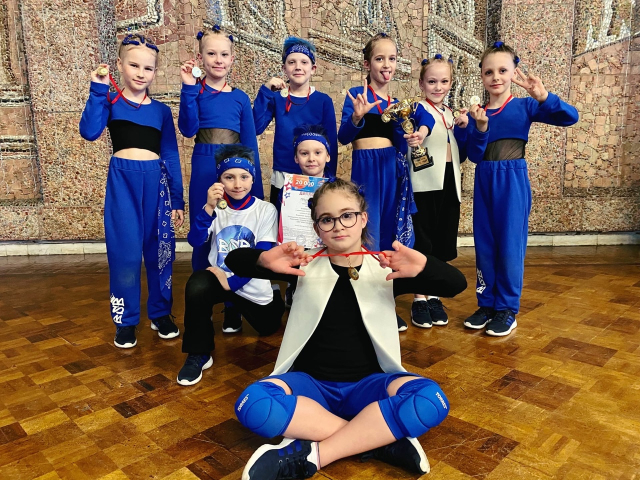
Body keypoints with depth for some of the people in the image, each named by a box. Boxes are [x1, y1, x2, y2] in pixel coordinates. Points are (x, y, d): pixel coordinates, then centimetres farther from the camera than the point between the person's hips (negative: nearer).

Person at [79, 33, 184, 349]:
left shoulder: (161, 110, 8)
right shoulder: (109, 102, 4)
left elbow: (171, 156, 7)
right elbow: (89, 132, -15)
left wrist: (178, 200, 4)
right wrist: (97, 89, -14)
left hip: (156, 181, 2)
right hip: (122, 181, -2)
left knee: (159, 250, 7)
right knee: (125, 252, -1)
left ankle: (160, 314, 24)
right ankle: (125, 321, 16)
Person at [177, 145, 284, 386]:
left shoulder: (266, 210, -10)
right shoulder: (215, 207, -5)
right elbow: (195, 240, -19)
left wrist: (232, 282, -20)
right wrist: (209, 207, -34)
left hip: (253, 287, 1)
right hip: (220, 277, 0)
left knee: (268, 329, 12)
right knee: (197, 286, -33)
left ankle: (235, 310, 44)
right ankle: (199, 354, -13)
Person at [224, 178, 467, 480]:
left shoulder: (386, 268, -1)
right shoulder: (306, 266, 0)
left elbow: (456, 284, -8)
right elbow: (234, 261, 1)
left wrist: (423, 266, -31)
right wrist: (265, 260, -23)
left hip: (368, 384, 0)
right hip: (311, 382, 1)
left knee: (430, 400, -30)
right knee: (252, 404, -30)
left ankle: (312, 455, -23)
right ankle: (379, 440, -22)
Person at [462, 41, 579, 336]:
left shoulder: (525, 106, -2)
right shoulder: (477, 113, 5)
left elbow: (570, 117, -12)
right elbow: (474, 156, -1)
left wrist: (544, 97, -26)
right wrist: (480, 127, -16)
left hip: (513, 181, -3)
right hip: (484, 182, 3)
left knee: (510, 245, 1)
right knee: (484, 245, 9)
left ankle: (507, 309, 13)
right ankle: (486, 303, 23)